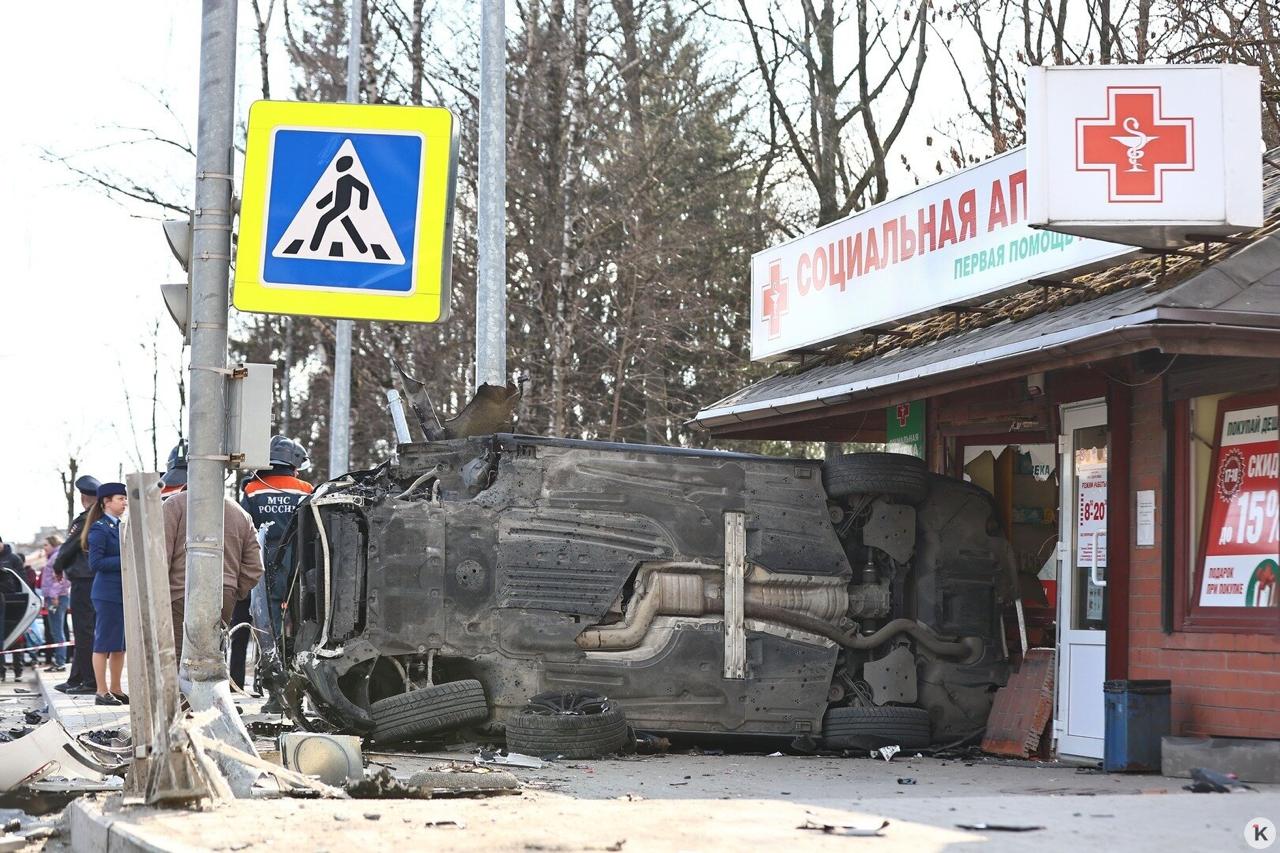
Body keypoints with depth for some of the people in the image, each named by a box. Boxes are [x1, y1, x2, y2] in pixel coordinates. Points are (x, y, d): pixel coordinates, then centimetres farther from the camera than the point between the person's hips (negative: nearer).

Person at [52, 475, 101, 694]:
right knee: (84, 631, 15)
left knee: (84, 631, -4)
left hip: (83, 580, -8)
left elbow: (68, 549, -9)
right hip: (100, 581, 8)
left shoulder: (83, 521, -15)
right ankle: (76, 680, 21)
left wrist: (58, 567, 10)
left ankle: (90, 682, -4)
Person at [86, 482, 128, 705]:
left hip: (125, 593, 8)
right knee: (104, 644, -3)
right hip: (108, 593, -8)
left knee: (121, 644, 11)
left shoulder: (121, 526, 15)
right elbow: (96, 562, -17)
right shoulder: (99, 529, -10)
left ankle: (116, 689, 19)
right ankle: (102, 693, 1)